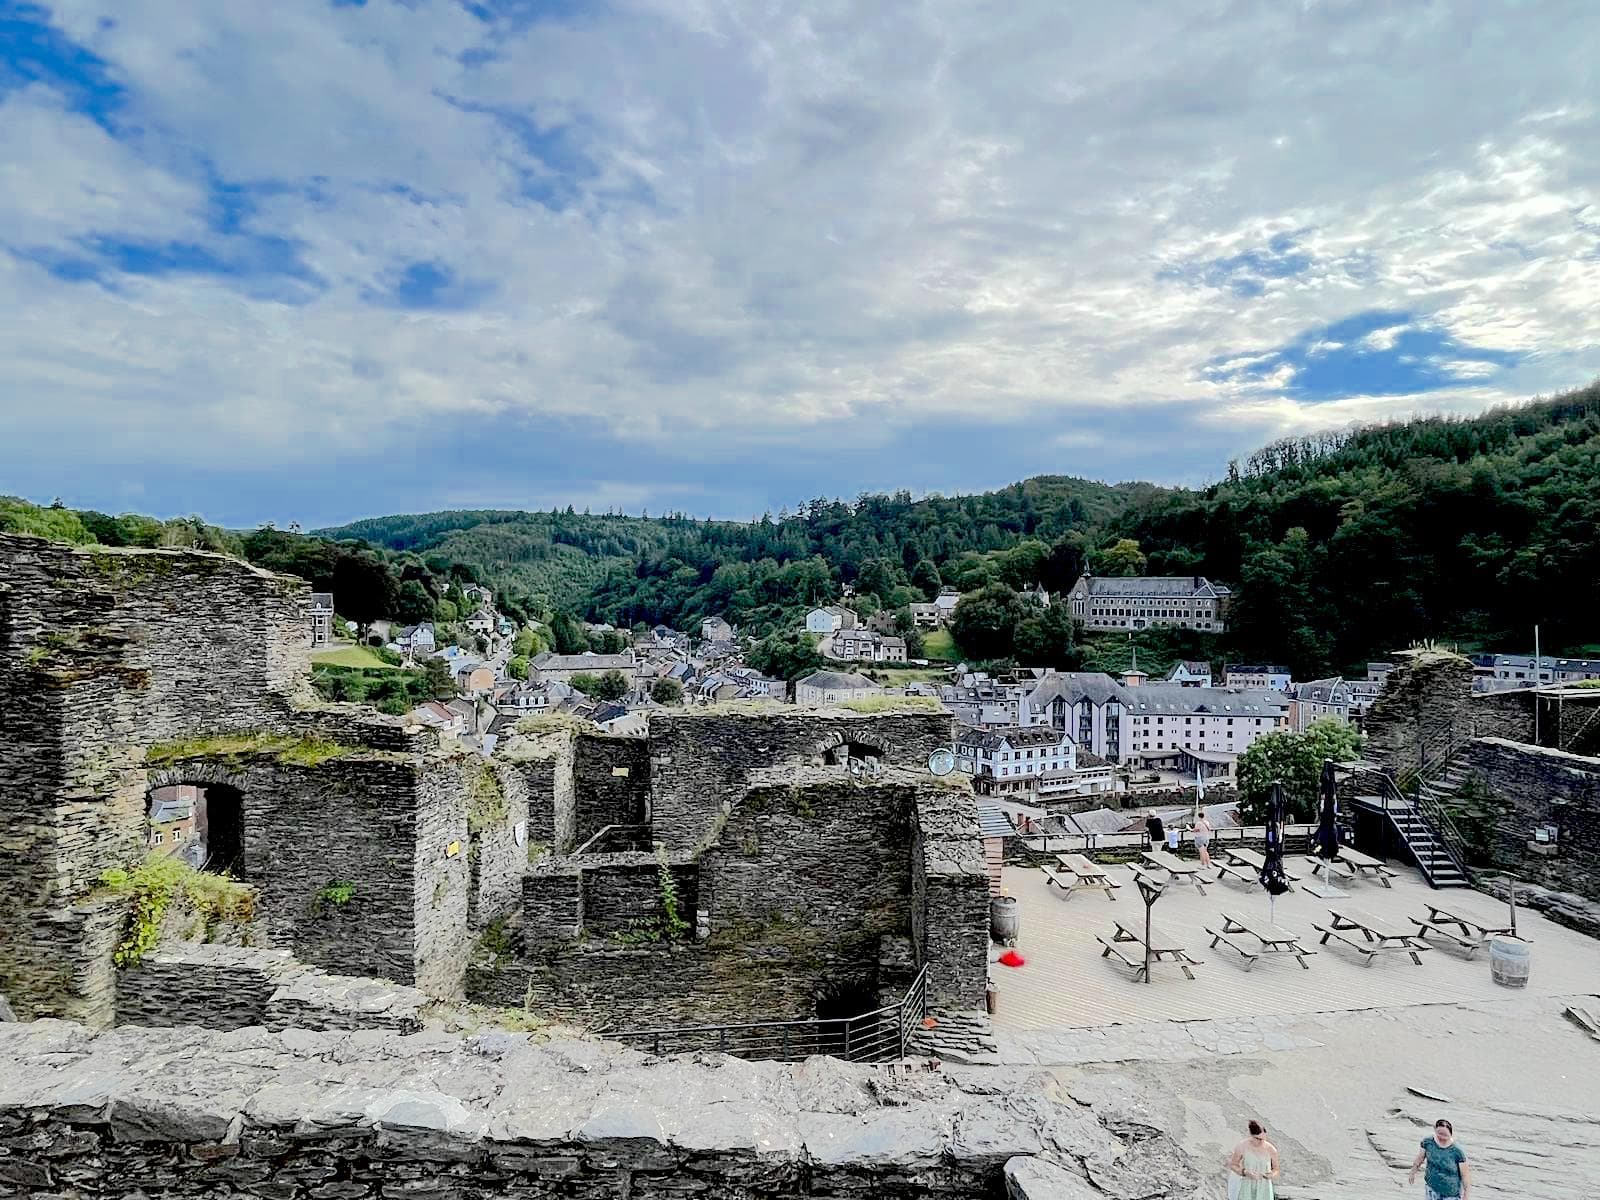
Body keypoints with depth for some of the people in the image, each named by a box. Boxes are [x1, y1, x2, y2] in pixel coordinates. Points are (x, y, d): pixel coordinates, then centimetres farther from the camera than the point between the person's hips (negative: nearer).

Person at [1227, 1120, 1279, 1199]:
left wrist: (1272, 1174, -18)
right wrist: (1246, 1172, -20)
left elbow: (1276, 1169, 4)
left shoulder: (1271, 1150, -12)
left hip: (1264, 1190, 1)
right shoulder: (1242, 1147, -13)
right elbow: (1233, 1165, -3)